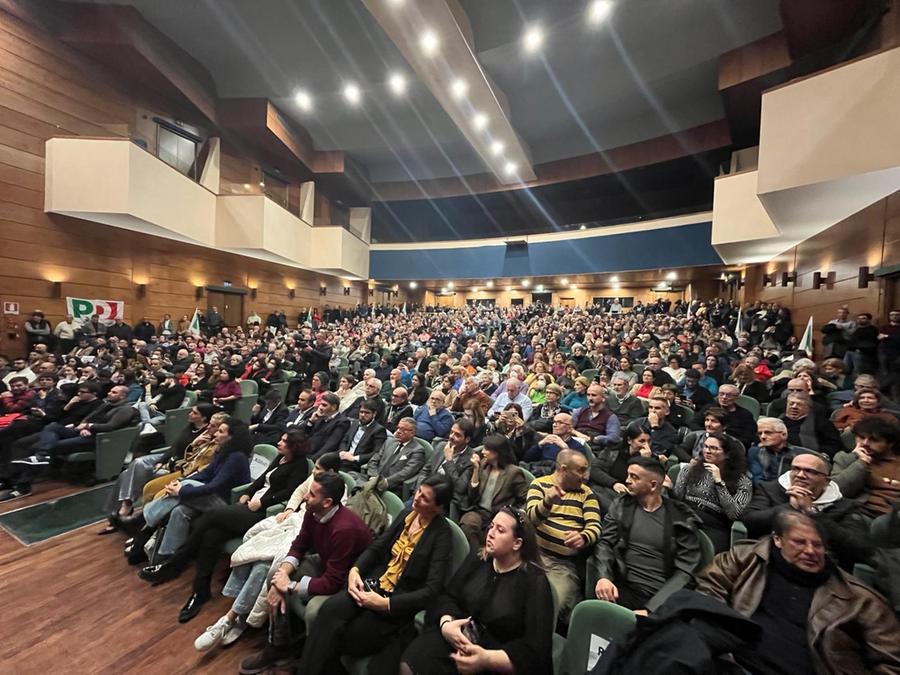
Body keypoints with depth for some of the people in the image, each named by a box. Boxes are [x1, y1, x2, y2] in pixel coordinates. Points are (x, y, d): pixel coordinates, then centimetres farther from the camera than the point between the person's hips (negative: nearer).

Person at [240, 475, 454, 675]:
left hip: (399, 604, -5)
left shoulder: (442, 534, -16)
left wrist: (384, 604, -23)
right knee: (330, 609, -23)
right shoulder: (406, 515, 4)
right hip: (375, 583, 5)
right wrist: (355, 569, -15)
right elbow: (376, 547, 5)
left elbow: (431, 590, -19)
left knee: (334, 638, -18)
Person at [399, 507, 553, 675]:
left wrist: (486, 659, -26)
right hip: (461, 638, 4)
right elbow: (448, 597, 5)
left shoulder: (535, 582, -10)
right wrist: (446, 623, -17)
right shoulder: (477, 561, 6)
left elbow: (535, 649, -14)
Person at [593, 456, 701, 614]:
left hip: (662, 596, -2)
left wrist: (650, 609, -15)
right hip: (624, 589, 2)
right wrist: (604, 576, -17)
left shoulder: (681, 518, 1)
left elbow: (685, 571, -4)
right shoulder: (621, 506, 9)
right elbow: (605, 543, 5)